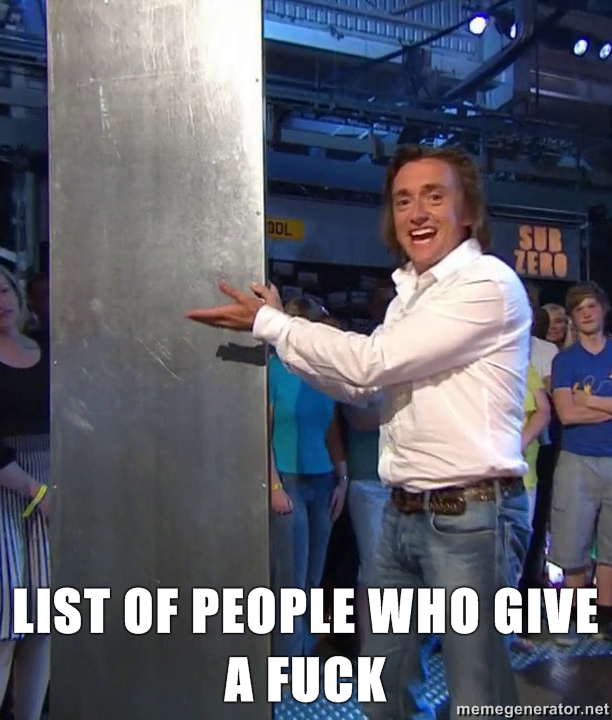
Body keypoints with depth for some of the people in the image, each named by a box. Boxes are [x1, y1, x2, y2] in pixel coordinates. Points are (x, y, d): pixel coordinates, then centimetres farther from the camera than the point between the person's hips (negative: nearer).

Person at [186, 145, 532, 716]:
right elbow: (361, 384, 14)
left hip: (467, 516, -8)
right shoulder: (411, 293, 14)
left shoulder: (488, 284, -14)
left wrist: (268, 321, -11)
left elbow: (373, 361, -20)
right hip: (403, 513, 8)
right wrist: (280, 332, 6)